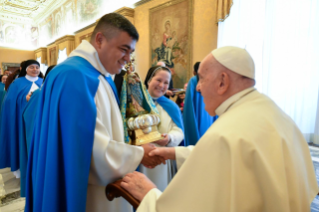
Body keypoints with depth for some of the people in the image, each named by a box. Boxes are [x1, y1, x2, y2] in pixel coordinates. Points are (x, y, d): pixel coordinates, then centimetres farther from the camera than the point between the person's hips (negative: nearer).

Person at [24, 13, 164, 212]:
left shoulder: (104, 77, 6)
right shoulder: (72, 76, -24)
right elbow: (89, 147, -27)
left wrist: (135, 150, 0)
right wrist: (138, 155, -16)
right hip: (86, 193, -8)